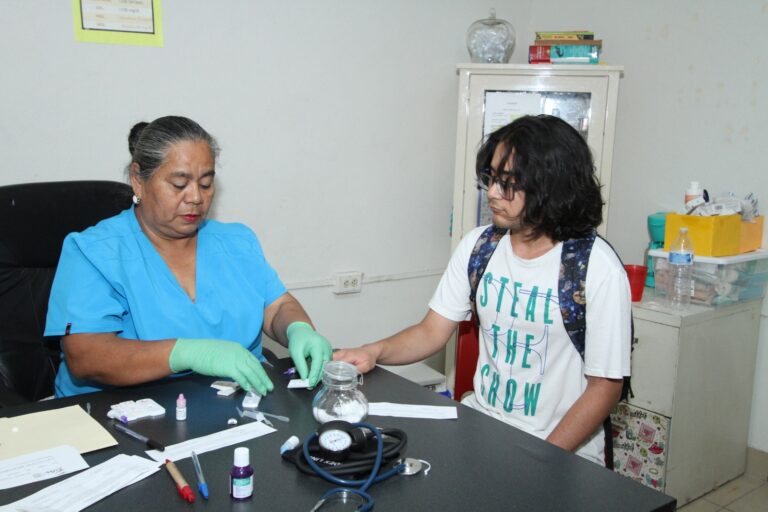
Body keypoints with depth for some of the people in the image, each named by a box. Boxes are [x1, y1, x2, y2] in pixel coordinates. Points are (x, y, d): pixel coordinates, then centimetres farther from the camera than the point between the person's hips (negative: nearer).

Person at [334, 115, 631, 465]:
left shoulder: (597, 268, -13)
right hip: (479, 420, 5)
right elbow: (432, 332, 5)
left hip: (561, 449, -4)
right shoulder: (477, 246, 2)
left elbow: (604, 386, -10)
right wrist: (374, 352, -14)